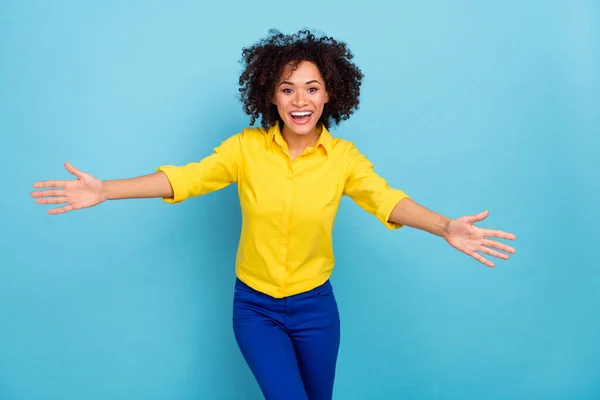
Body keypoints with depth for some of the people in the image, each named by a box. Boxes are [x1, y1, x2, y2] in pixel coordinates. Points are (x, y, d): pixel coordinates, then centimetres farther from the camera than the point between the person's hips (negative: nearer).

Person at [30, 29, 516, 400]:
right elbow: (186, 177, -17)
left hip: (315, 307, 1)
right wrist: (104, 191, -29)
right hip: (255, 307, -1)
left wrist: (446, 228, -41)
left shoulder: (344, 156, -11)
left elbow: (386, 199, -23)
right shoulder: (247, 147, -12)